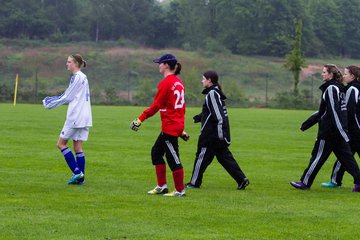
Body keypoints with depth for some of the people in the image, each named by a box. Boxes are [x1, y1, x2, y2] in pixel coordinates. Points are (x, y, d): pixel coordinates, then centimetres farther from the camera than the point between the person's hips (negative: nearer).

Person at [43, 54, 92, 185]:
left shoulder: (77, 77, -11)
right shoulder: (83, 77, 17)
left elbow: (67, 97, -9)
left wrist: (51, 103, 2)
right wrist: (51, 100, 22)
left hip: (75, 116, -9)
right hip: (85, 117, 9)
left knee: (61, 144, -1)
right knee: (78, 147, 8)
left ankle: (77, 172, -8)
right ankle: (80, 177, 5)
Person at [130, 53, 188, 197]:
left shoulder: (165, 83, -14)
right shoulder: (179, 82, 12)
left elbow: (156, 106, -15)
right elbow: (182, 106, 16)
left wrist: (140, 119, -11)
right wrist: (181, 129, 22)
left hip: (170, 127, -9)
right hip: (177, 124, 9)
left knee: (173, 158, -2)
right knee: (156, 152, 17)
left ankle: (180, 190, 5)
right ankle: (162, 186, 19)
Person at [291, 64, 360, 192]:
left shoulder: (331, 89, -13)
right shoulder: (337, 88, 17)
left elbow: (334, 111, -20)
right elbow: (323, 111, 24)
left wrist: (342, 131, -26)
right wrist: (308, 123, 27)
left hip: (329, 132, -9)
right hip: (338, 132, 9)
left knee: (318, 156, 0)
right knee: (345, 156, 6)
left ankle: (305, 183, 8)